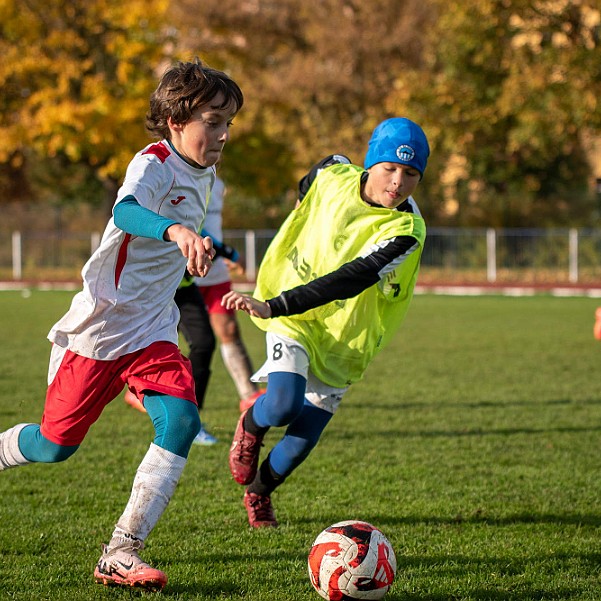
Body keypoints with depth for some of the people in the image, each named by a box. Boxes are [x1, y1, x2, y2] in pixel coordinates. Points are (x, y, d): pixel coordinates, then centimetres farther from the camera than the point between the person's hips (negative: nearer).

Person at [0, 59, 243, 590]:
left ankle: (121, 553, -18)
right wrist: (175, 230, -60)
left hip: (153, 332, 6)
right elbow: (126, 211, -43)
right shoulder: (154, 164, -18)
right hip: (100, 327, -6)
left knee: (181, 423, -17)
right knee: (57, 441, 3)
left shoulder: (203, 176, 7)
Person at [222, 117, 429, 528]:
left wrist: (271, 305, -45)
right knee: (284, 405, -26)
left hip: (345, 337, 0)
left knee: (303, 438, 3)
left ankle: (259, 494, 34)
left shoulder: (406, 231, -24)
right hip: (294, 319, 0)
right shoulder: (335, 175, -12)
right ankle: (250, 426, 10)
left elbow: (351, 280, -36)